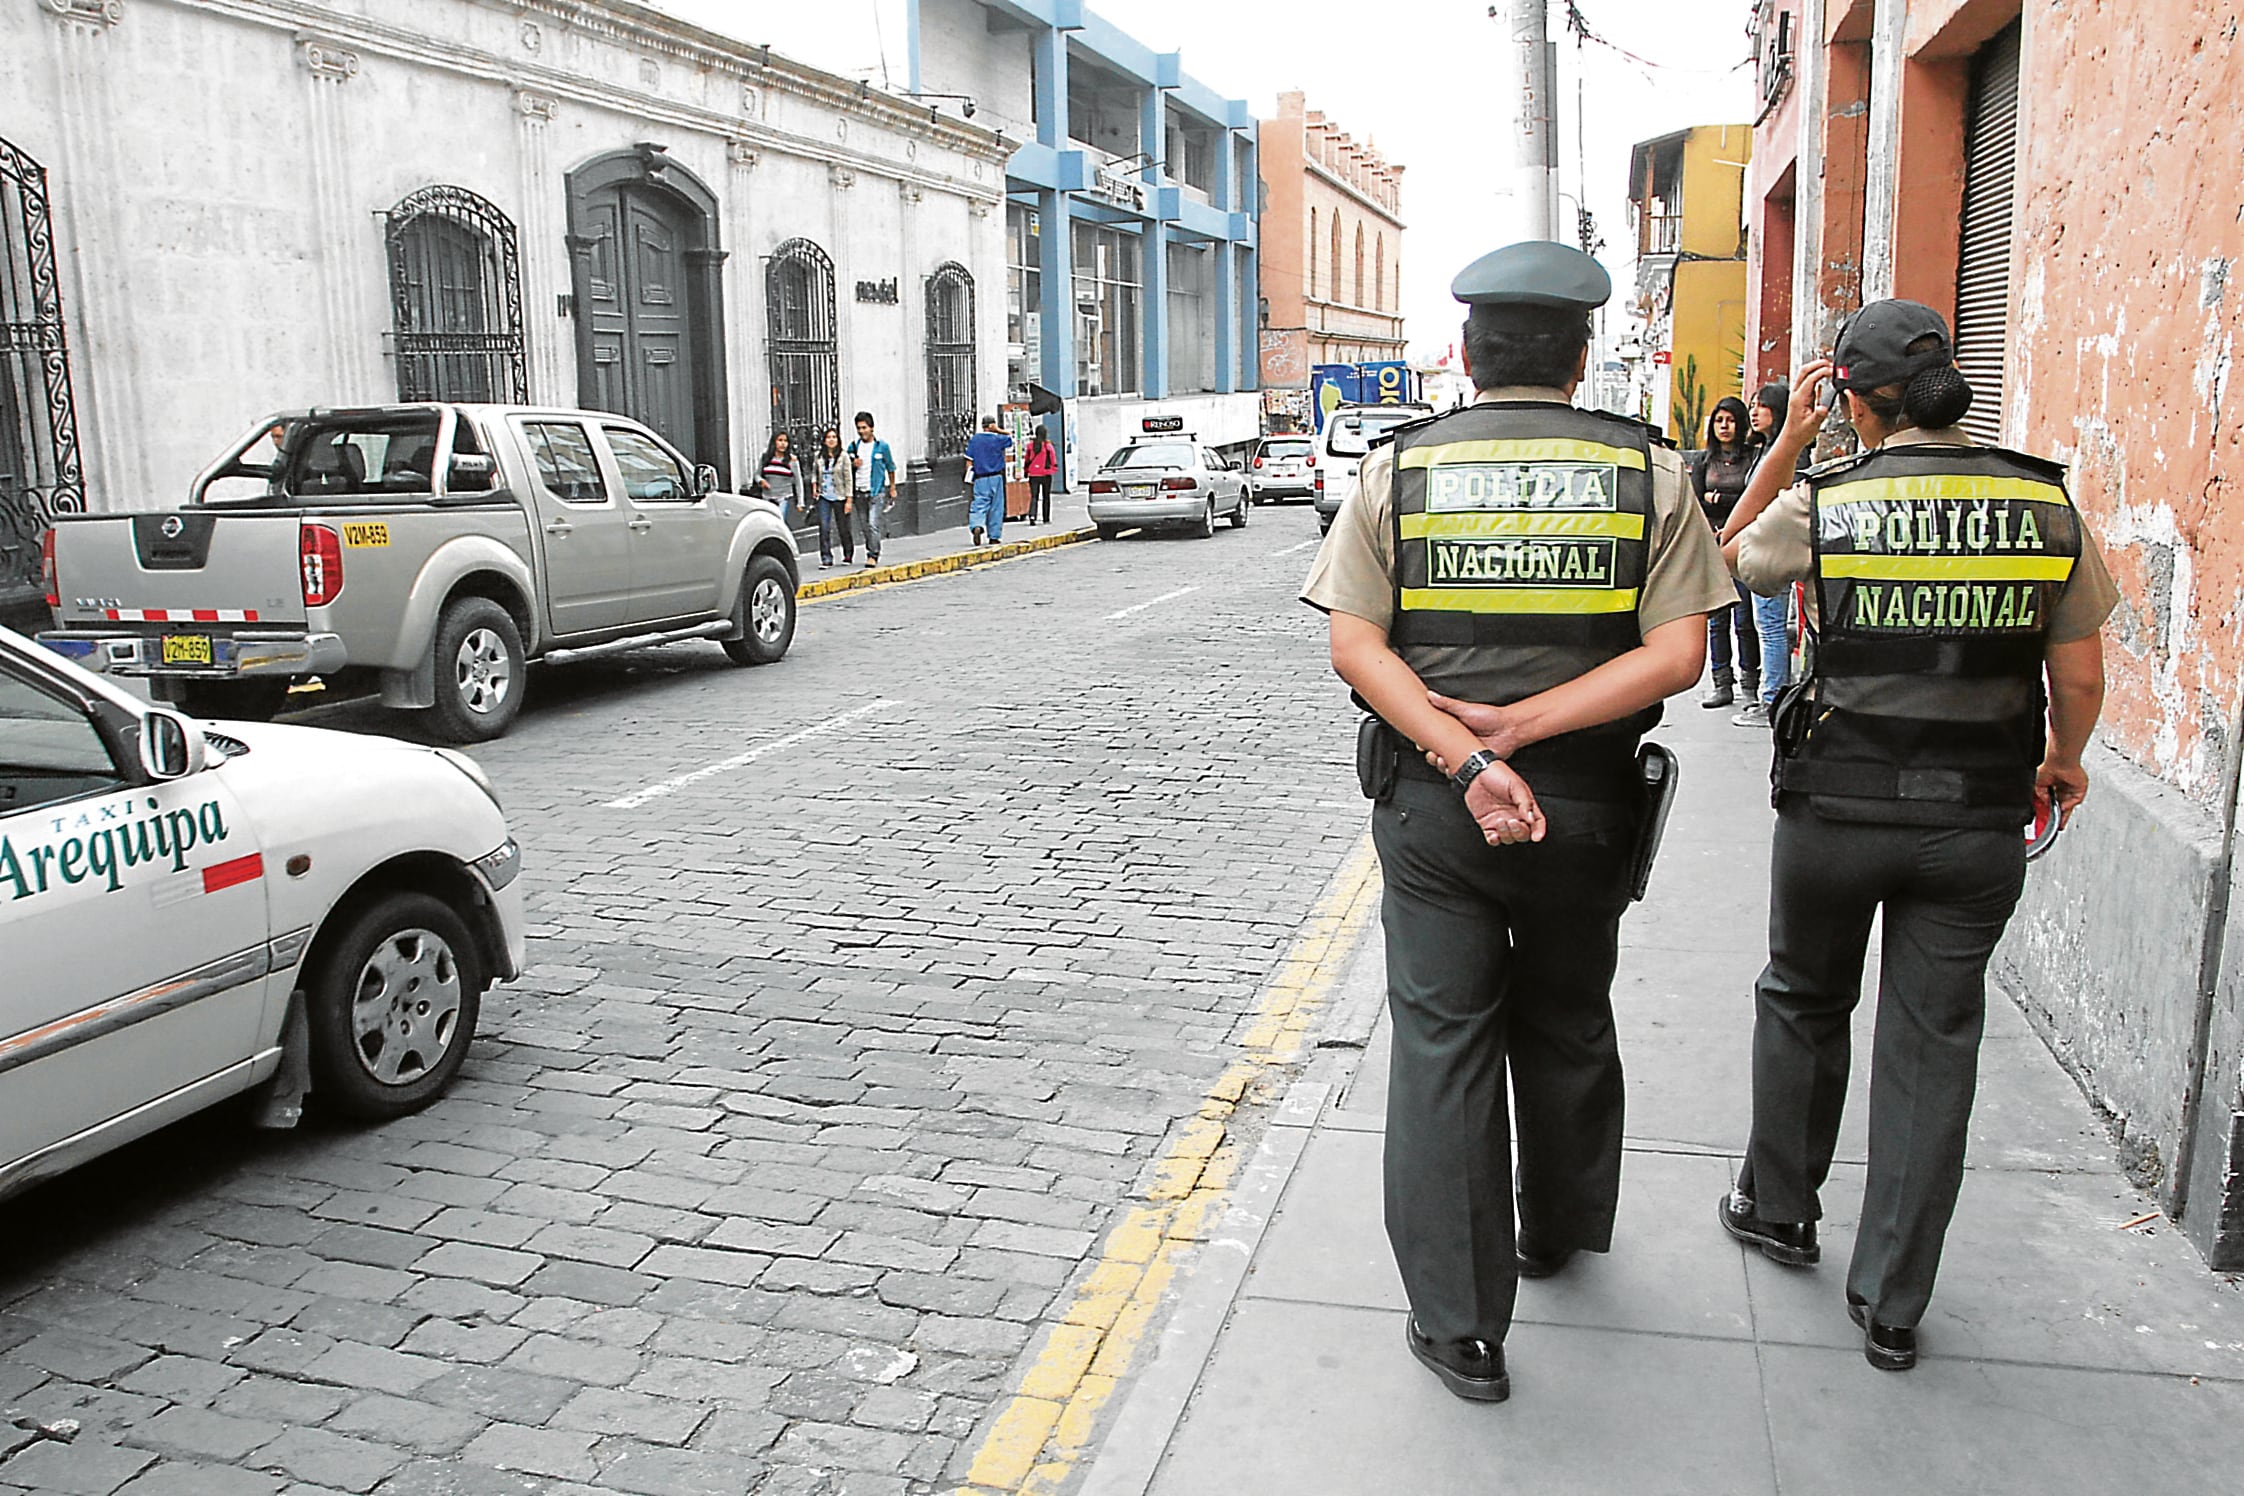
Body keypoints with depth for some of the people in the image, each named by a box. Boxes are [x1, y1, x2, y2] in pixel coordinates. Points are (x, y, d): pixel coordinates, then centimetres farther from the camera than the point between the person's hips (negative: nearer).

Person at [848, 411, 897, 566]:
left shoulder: (882, 446, 0)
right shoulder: (853, 446, 8)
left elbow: (890, 467, 9)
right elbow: (847, 469, 16)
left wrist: (892, 487, 9)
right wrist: (853, 465, -6)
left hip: (877, 491, -4)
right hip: (860, 492, 4)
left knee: (873, 524, -15)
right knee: (864, 525, 9)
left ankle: (873, 555, -14)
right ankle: (872, 551, 24)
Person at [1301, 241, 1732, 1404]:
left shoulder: (1397, 468, -2)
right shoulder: (1647, 471, -3)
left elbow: (1355, 645, -11)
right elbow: (1675, 654, -11)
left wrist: (1466, 759, -15)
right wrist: (1518, 727, -14)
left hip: (1429, 800, -1)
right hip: (1587, 800, 1)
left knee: (1441, 1044, 7)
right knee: (1567, 1028, 22)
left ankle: (1460, 1324, 11)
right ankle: (1558, 1230, 44)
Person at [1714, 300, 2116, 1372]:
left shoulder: (1821, 506, -11)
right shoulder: (2047, 505, -4)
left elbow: (1730, 551, 12)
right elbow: (2080, 678, 2)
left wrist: (1788, 442, 12)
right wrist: (2063, 759, 21)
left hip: (1838, 809, -1)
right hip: (1978, 824, 2)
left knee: (1803, 1005, 21)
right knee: (1933, 1045, 10)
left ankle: (1778, 1209, 39)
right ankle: (1891, 1305, 19)